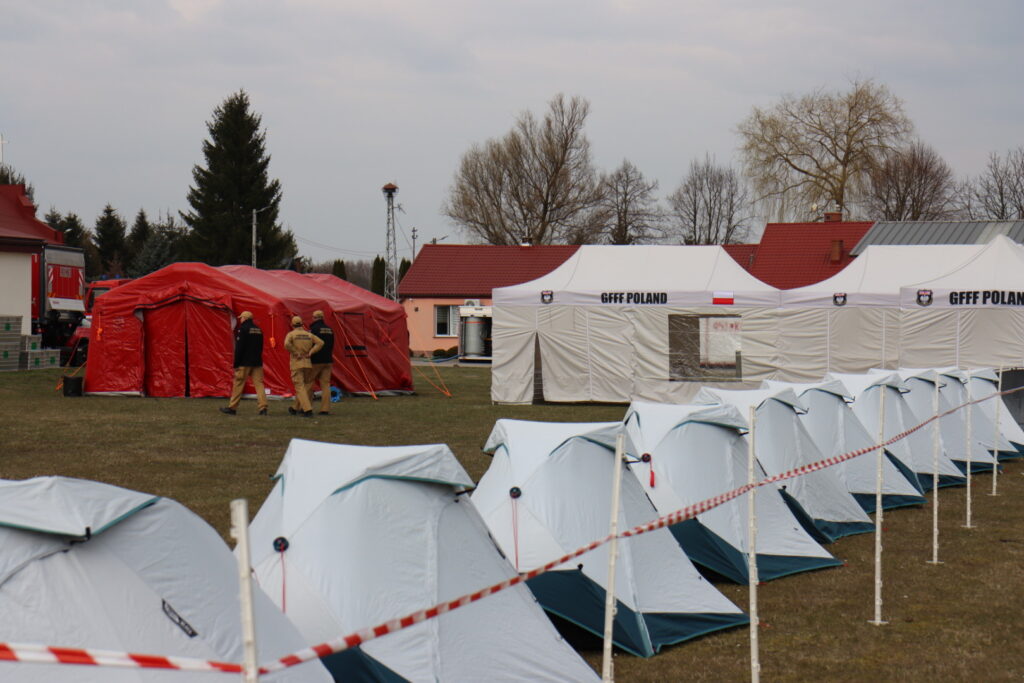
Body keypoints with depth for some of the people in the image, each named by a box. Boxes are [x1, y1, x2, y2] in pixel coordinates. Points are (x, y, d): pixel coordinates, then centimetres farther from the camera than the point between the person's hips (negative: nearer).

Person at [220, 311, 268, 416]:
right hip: (257, 362, 6)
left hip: (244, 363, -6)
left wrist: (236, 363, -10)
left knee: (238, 384, 2)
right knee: (259, 383, 2)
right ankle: (262, 408, -7)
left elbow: (239, 348, -14)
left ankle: (232, 408, 8)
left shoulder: (243, 329, -10)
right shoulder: (258, 330, 12)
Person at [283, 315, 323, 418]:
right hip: (308, 364, 4)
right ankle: (295, 408, 28)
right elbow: (320, 342, -6)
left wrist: (296, 353, -13)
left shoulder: (291, 334, -2)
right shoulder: (309, 334, 9)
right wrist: (310, 353, -6)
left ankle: (308, 410, -19)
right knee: (304, 386, 18)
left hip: (296, 364, -4)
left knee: (300, 388, -5)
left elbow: (287, 344, -24)